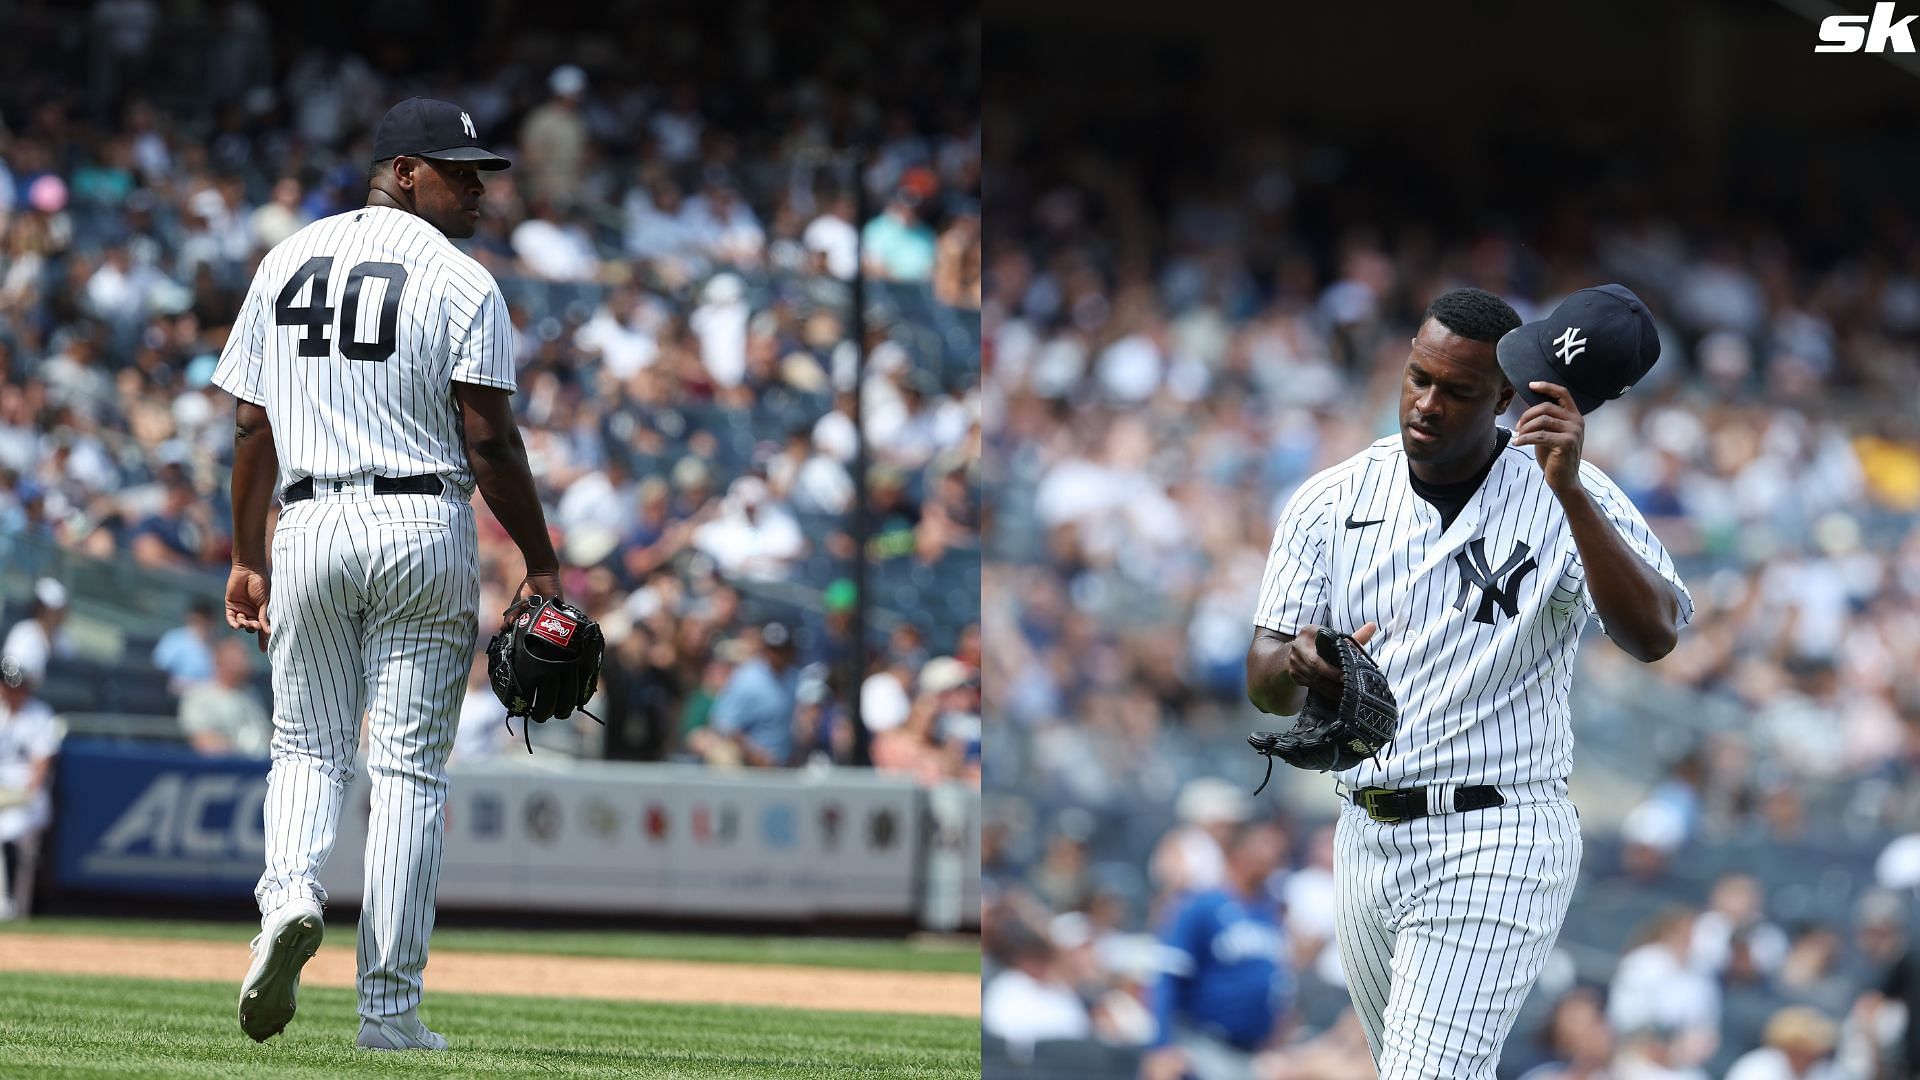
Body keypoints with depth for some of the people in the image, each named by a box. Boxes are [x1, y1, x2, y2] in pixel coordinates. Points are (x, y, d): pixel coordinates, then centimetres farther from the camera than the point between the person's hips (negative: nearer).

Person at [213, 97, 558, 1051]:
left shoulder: (286, 263, 9)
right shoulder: (461, 282, -5)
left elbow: (253, 427, 10)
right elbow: (489, 441, -10)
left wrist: (247, 558, 16)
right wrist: (539, 562, -3)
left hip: (309, 527, 3)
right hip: (423, 525, -3)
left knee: (308, 745, 16)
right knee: (409, 766, 1)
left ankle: (291, 890, -15)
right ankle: (390, 1007, 0)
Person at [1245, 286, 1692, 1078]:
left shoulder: (1572, 501, -8)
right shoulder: (1331, 502, 4)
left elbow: (1652, 634, -25)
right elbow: (1262, 684, 0)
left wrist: (1569, 491, -34)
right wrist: (1298, 664, -25)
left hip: (1497, 843, -6)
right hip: (1367, 844, 6)